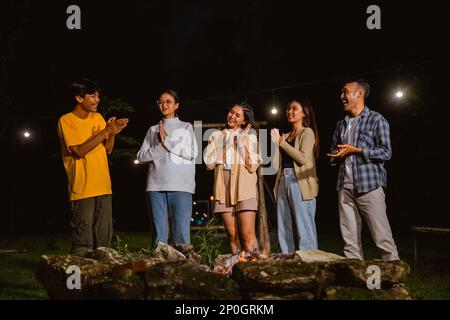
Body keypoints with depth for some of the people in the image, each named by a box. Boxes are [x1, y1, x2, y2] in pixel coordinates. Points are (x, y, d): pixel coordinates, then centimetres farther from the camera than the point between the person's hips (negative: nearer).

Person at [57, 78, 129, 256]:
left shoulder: (98, 117, 13)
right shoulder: (66, 121, -6)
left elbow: (107, 149, 13)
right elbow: (79, 151, -16)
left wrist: (113, 132, -7)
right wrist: (106, 131, -17)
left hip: (103, 187, 6)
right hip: (82, 188, -6)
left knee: (104, 239, 8)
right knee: (83, 242, -6)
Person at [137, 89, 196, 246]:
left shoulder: (186, 127, 13)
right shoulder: (153, 130, 19)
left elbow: (191, 153, -1)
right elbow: (141, 156, 10)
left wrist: (167, 141, -3)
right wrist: (160, 147, -5)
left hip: (181, 186, -2)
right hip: (156, 185, 2)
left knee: (182, 232, -10)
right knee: (158, 232, 0)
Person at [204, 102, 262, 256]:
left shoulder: (250, 137, 11)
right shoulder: (216, 136, 18)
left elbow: (252, 166, -2)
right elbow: (209, 163, 6)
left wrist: (242, 142, -4)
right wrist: (225, 143, 5)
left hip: (243, 187, -2)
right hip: (223, 186, 2)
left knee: (247, 234, -13)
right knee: (232, 234, -1)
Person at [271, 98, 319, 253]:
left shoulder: (307, 132, 1)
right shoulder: (285, 136, 19)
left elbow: (303, 158, -14)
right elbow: (276, 164, 16)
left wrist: (282, 142, -8)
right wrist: (275, 142, 5)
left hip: (300, 183, -7)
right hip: (283, 181, 7)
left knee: (304, 229, -7)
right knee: (284, 230, 8)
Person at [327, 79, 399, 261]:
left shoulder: (376, 120, 1)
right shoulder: (342, 124, 19)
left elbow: (386, 152, -6)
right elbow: (334, 152, 26)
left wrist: (356, 150, -12)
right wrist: (336, 156, 2)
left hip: (369, 185, -6)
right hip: (345, 186, 6)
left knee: (382, 235, -6)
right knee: (350, 237, 5)